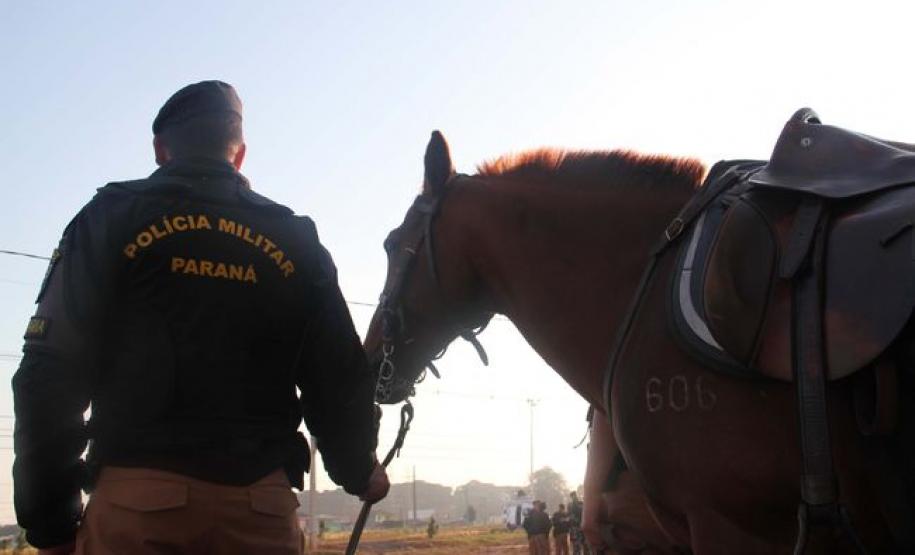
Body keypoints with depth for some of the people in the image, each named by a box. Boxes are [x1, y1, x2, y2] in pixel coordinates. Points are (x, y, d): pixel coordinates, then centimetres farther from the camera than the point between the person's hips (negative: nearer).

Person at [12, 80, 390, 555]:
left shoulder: (111, 218, 5)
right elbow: (339, 381, 9)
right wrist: (360, 473, 28)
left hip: (136, 497, -2)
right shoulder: (295, 240, 11)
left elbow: (51, 373, -2)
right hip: (261, 504, 2)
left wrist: (49, 517, 4)